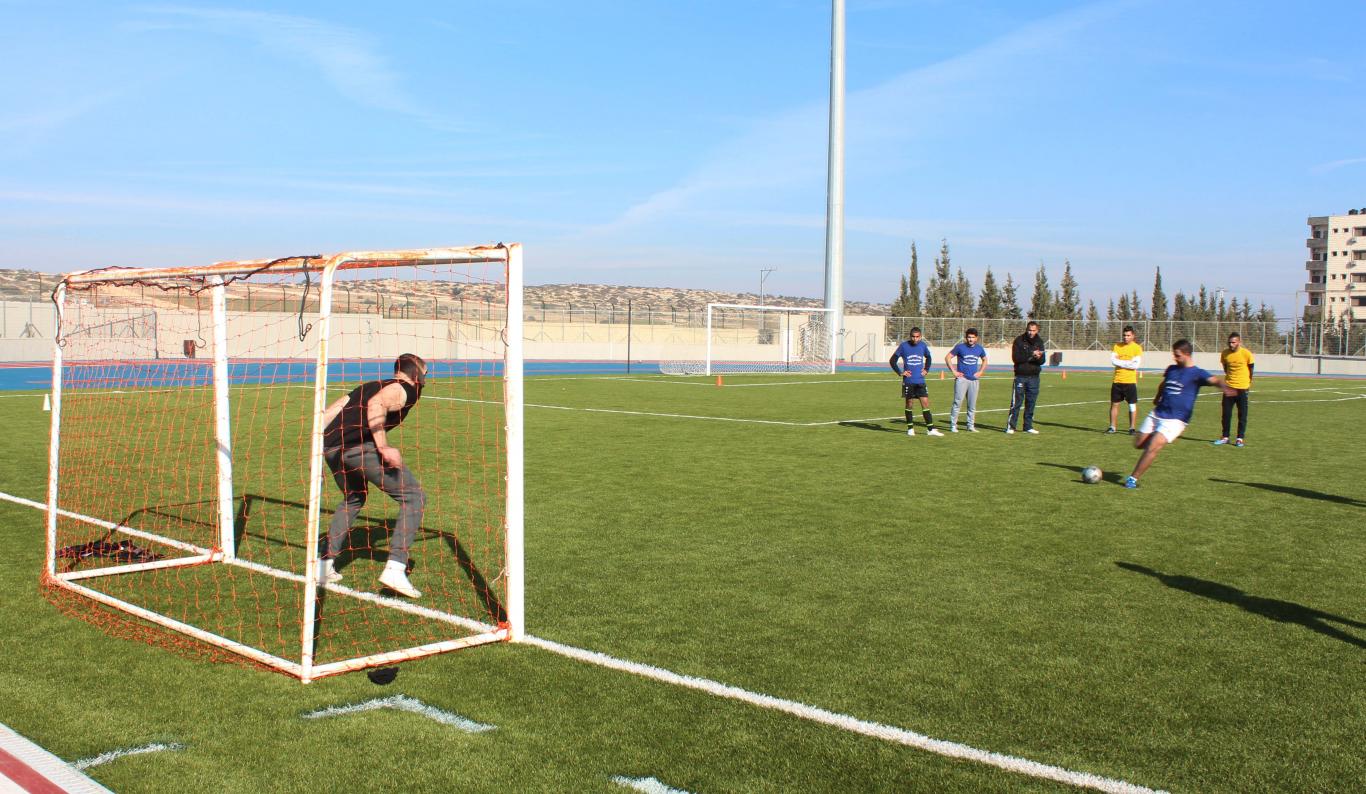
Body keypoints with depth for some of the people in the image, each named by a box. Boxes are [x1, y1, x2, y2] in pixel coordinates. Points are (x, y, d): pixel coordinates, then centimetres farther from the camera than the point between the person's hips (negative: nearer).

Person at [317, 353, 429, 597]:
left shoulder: (369, 386, 31)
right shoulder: (407, 390, 9)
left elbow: (331, 410, 21)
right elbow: (375, 405, -13)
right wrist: (383, 447, -18)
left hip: (331, 447, 8)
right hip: (361, 447, -8)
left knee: (353, 499, 33)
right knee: (414, 498, 2)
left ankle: (325, 566, 30)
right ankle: (395, 569, -9)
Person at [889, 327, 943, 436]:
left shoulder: (923, 345, 4)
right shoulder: (903, 346, -5)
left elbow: (928, 357, 24)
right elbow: (892, 360, 2)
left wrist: (926, 369, 11)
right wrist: (900, 372, -5)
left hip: (920, 381, 2)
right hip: (908, 381, -2)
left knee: (925, 403, -4)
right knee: (909, 404, 6)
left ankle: (930, 429, -1)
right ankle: (910, 429, 18)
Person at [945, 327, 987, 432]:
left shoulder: (979, 349, 8)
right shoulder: (960, 347, -4)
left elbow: (984, 360, 26)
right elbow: (947, 358, -1)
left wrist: (980, 372, 12)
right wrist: (954, 371, -6)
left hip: (974, 380, 4)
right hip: (962, 379, -4)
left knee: (972, 405, 8)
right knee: (957, 402, -8)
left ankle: (971, 426, 16)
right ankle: (953, 425, -3)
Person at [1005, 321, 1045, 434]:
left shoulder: (1039, 342, 7)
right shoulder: (1019, 340, -5)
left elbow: (1042, 361, 3)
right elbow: (1016, 358, -14)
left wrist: (1038, 358, -20)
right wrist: (1031, 354, -21)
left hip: (1034, 377, 4)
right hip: (1020, 376, -4)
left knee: (1031, 403, 8)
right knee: (1016, 403, -4)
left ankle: (1028, 426, 16)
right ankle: (1010, 426, 1)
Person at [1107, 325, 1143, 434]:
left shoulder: (1137, 348, -2)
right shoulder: (1117, 346, 8)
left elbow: (1136, 365, -12)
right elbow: (1113, 360, -4)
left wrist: (1120, 363, -9)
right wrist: (1128, 362, -11)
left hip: (1130, 381, -3)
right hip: (1117, 381, 3)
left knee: (1132, 405, 0)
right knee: (1114, 404, 6)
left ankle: (1132, 428, 7)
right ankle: (1112, 427, 14)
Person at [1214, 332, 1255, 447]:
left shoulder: (1246, 353, -11)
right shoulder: (1225, 353, -3)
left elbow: (1251, 369, 4)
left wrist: (1249, 382, 13)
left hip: (1242, 388, -3)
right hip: (1229, 387, 3)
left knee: (1242, 415, 3)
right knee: (1226, 414, 3)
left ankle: (1240, 438, 10)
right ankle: (1225, 437, 13)